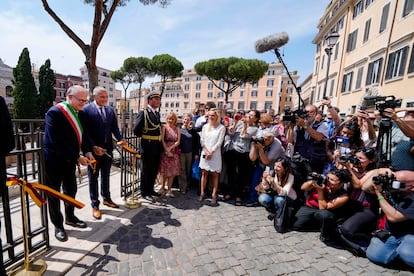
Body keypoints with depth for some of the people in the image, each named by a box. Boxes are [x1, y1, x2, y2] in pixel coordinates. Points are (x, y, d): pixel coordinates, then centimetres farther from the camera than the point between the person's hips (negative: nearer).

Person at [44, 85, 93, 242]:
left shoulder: (78, 113, 3)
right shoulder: (55, 113, -20)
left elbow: (81, 135, 9)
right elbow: (57, 142, -24)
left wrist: (87, 152, -5)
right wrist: (77, 157, -21)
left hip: (70, 160, 7)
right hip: (54, 160, -7)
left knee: (71, 190, 18)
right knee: (54, 194, 10)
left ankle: (70, 218, 38)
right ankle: (58, 226, 26)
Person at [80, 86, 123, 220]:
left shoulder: (110, 110, 6)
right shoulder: (86, 110, -9)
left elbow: (115, 128, 5)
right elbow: (85, 131, -12)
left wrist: (121, 141, -9)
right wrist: (94, 147, -20)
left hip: (108, 148, 5)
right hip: (94, 149, -4)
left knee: (105, 175, 18)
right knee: (93, 177, 9)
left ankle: (106, 198, 36)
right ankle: (95, 205, 22)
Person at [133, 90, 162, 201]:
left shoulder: (157, 113, 11)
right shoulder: (143, 112, -12)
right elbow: (136, 130, -14)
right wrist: (144, 137, 1)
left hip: (157, 147, 7)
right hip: (148, 147, -7)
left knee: (154, 170, 17)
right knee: (146, 170, 7)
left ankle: (150, 189, 35)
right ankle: (144, 192, 23)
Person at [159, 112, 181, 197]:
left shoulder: (177, 129, 8)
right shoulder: (164, 127, 1)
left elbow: (178, 142, 2)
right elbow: (162, 140, -6)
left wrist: (170, 148, -13)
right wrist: (167, 150, -13)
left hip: (174, 151, 2)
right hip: (165, 150, -2)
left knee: (172, 171, 3)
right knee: (164, 171, 6)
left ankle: (169, 190, 13)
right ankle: (162, 187, 26)